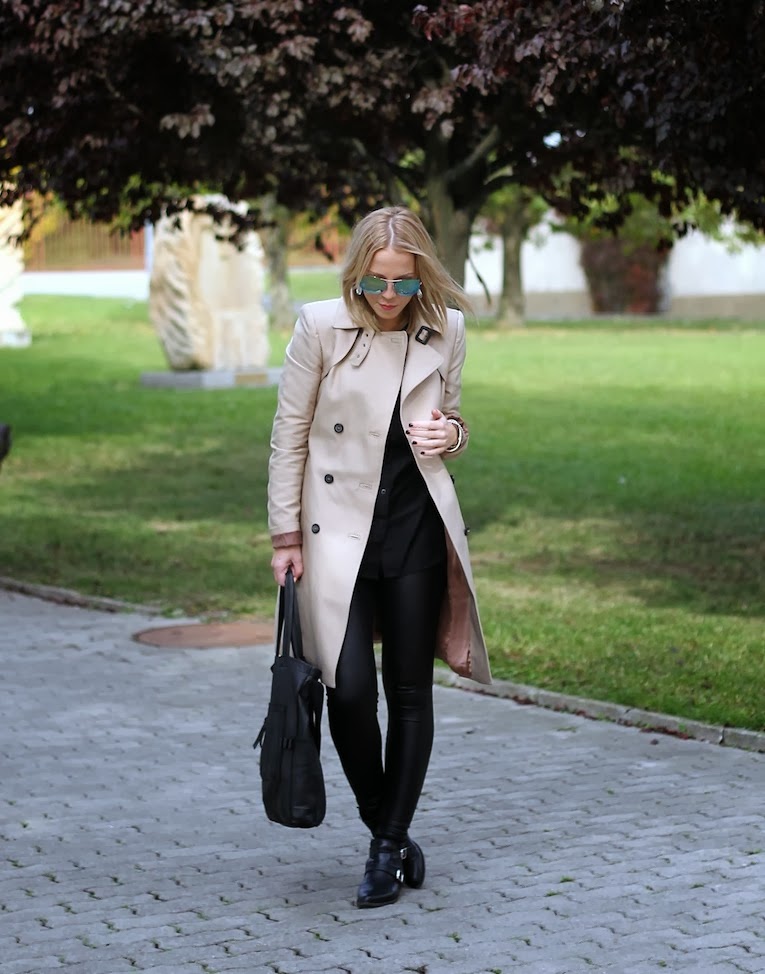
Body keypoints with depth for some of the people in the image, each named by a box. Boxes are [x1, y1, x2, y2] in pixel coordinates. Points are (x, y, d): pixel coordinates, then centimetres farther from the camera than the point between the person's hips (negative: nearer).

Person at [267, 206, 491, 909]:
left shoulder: (446, 331, 3)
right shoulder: (321, 326, -5)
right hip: (339, 528, -2)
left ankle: (389, 849, 16)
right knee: (350, 689, -11)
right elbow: (290, 434, 0)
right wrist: (285, 535, -3)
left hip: (417, 529, 2)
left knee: (410, 691, 4)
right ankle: (388, 833, 12)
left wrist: (450, 434, -8)